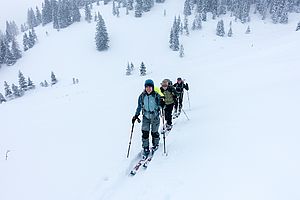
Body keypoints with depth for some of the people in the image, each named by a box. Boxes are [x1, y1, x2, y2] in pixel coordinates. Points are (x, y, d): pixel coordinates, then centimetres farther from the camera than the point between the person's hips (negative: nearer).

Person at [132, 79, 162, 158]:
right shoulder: (142, 96, -2)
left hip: (155, 117, -1)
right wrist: (136, 115, 3)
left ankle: (155, 145, 36)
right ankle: (146, 149, 10)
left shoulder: (157, 96, -9)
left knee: (154, 133, 9)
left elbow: (160, 105, -1)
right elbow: (139, 107, 9)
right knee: (145, 133, -5)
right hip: (146, 117, 2)